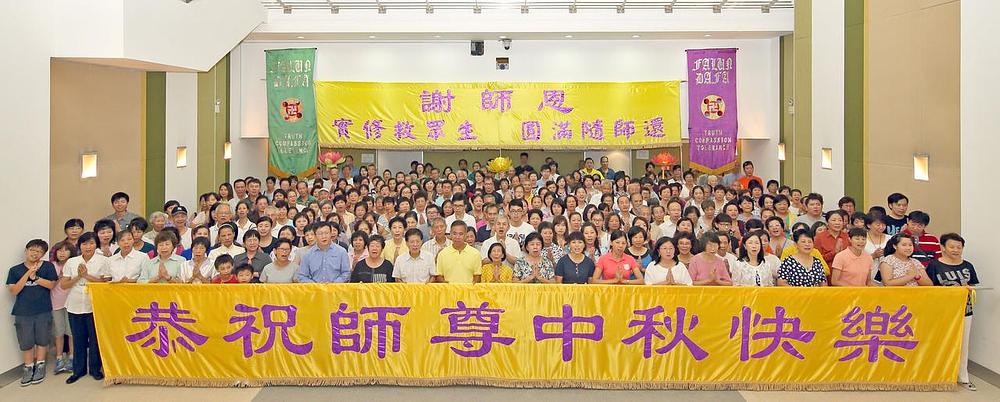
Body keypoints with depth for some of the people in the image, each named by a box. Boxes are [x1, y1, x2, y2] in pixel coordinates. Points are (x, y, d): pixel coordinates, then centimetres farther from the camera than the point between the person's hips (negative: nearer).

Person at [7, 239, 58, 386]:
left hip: (43, 311, -1)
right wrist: (28, 273, -13)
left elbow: (51, 284, -5)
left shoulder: (48, 266, 2)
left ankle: (40, 366, 22)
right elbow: (13, 291, -4)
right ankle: (28, 368, 20)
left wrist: (35, 277, -17)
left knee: (42, 339, 9)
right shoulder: (15, 270, 4)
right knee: (26, 341, 6)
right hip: (23, 312, 1)